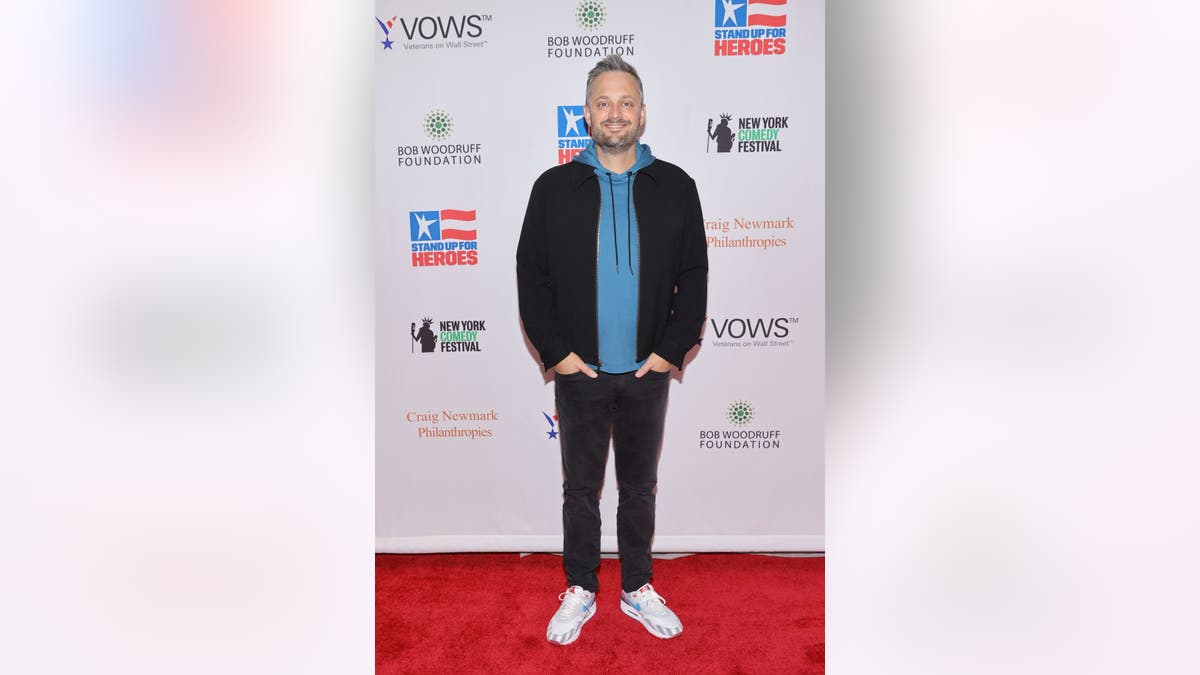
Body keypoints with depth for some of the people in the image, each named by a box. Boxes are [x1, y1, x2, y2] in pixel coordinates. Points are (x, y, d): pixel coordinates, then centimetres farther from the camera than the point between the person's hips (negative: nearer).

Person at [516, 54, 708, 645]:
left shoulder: (675, 187, 2)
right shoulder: (554, 188, 0)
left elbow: (693, 276, 3)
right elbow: (531, 278, 0)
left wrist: (673, 348, -6)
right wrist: (554, 351, -8)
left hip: (648, 372, 1)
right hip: (579, 371, 0)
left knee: (640, 485, 14)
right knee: (581, 487, 12)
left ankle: (637, 588, 31)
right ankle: (580, 590, 29)